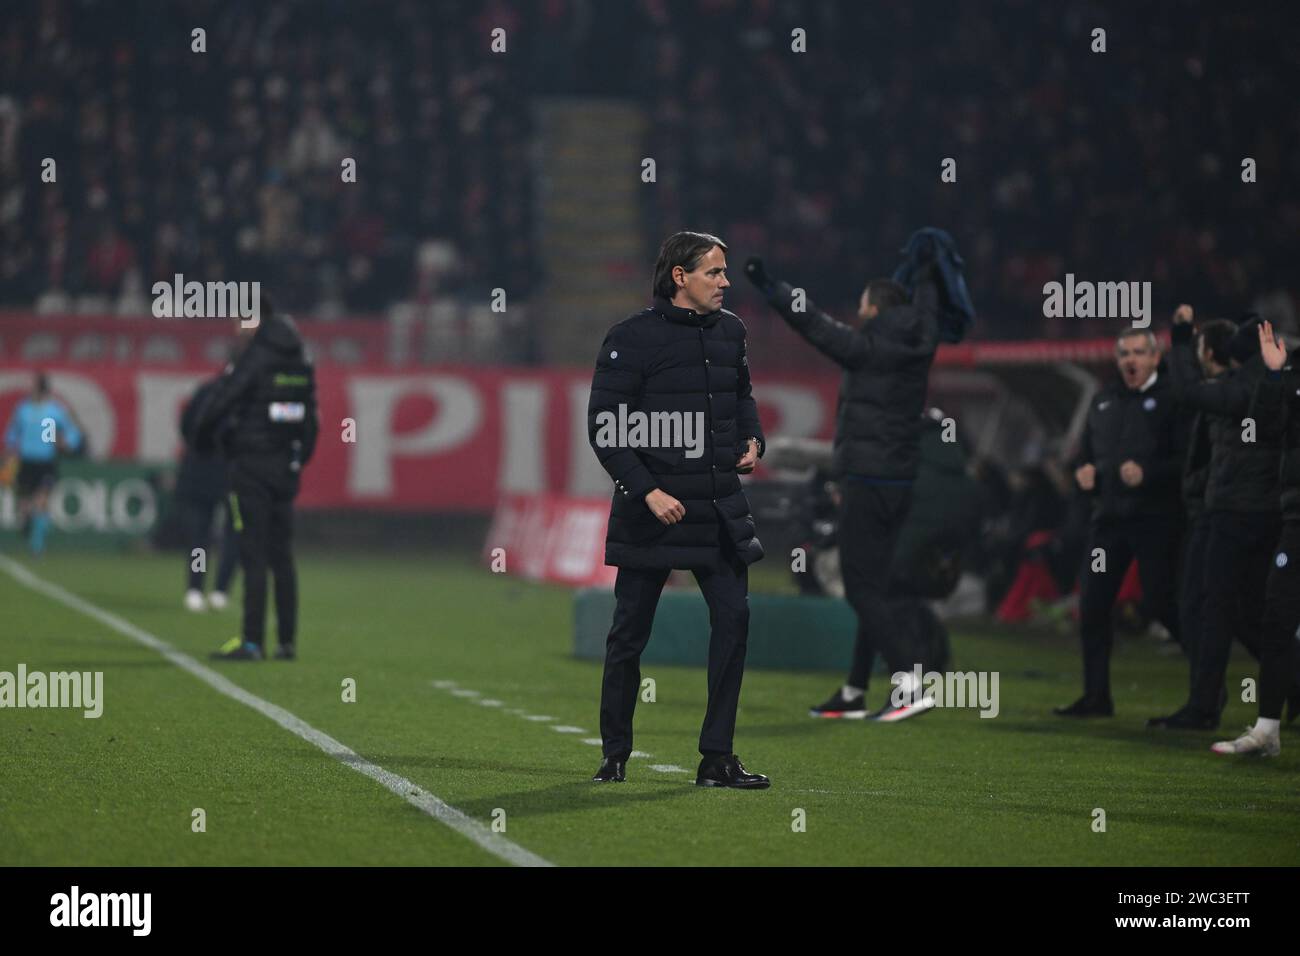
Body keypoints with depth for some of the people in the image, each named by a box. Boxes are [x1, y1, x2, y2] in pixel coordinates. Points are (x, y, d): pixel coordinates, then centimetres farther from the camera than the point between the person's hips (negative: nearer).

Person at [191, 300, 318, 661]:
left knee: (254, 556, -5)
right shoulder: (301, 364, 10)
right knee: (282, 556, 10)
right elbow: (311, 418, 15)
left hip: (251, 467, -7)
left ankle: (252, 641, -6)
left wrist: (203, 438, 4)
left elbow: (216, 405, -14)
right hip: (286, 468, 7)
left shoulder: (253, 361, -13)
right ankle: (287, 641, 9)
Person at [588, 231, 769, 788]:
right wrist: (647, 491, -18)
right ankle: (615, 755, 18)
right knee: (630, 633, 4)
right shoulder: (633, 339, -10)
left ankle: (717, 759, 3)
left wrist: (752, 439, 7)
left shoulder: (729, 331, 9)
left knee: (733, 617, -4)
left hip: (719, 507, 5)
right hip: (651, 511, -5)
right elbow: (603, 426, -11)